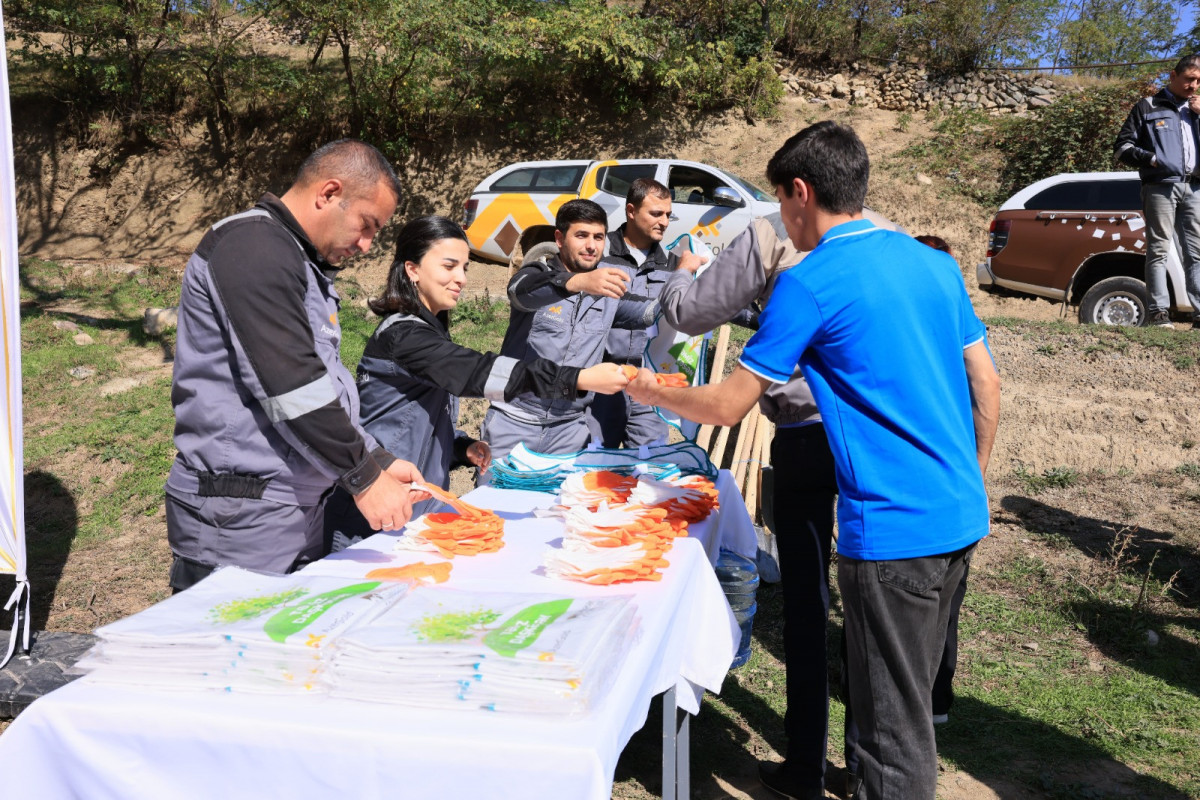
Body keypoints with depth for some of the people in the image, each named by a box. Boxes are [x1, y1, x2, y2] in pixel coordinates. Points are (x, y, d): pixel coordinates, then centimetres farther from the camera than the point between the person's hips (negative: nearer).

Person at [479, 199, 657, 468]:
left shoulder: (608, 288, 8)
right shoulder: (537, 274, -7)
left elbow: (653, 311, 4)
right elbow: (521, 292, -29)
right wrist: (578, 281, -48)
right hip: (514, 421, -3)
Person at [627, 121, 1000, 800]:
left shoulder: (810, 283, -13)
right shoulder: (935, 263, 9)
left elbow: (729, 405, -8)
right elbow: (988, 387, 12)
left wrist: (652, 392, 10)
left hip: (893, 531, -8)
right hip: (960, 518, 9)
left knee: (896, 719, 6)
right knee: (909, 695, 24)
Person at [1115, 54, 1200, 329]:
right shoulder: (1148, 107, 8)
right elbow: (1122, 147, 3)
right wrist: (1150, 158, -12)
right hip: (1161, 185, -4)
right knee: (1159, 249, -5)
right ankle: (1159, 312, -6)